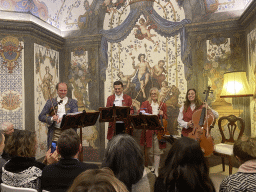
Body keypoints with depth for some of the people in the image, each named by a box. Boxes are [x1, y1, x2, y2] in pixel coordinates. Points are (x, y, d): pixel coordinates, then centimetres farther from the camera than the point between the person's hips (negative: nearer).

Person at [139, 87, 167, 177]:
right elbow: (140, 113, -2)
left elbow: (165, 118, 14)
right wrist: (142, 114, -25)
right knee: (149, 151, 7)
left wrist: (162, 115, -8)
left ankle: (156, 170, 8)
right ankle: (153, 165, 32)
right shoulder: (145, 103, 10)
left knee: (157, 151, -2)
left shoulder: (163, 105, 12)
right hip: (148, 130, 0)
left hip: (158, 130, 0)